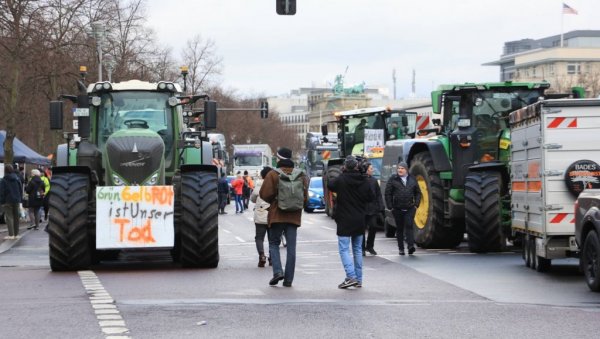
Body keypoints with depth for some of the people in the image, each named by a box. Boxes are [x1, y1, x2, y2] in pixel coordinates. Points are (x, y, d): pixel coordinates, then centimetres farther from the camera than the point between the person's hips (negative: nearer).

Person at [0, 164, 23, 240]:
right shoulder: (17, 179, 6)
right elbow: (20, 190, 10)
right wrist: (20, 199, 13)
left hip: (7, 201, -5)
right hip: (16, 200, 5)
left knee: (9, 217, -4)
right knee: (16, 217, 11)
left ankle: (11, 234, -12)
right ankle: (16, 234, 14)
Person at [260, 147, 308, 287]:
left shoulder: (273, 174, -7)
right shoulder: (300, 175, 5)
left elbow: (264, 194, -10)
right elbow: (305, 197, 6)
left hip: (277, 215, -3)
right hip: (294, 216, 3)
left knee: (274, 243, 10)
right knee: (291, 247, 5)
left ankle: (278, 271, -10)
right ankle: (288, 279, 4)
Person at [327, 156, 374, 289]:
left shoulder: (341, 180, -14)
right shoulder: (364, 181, -2)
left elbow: (330, 185, 6)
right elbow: (371, 197, 8)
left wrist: (342, 174, 14)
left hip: (345, 221, -5)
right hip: (359, 220, 5)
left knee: (344, 249, -3)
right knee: (357, 249, 14)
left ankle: (351, 277, -19)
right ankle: (358, 279, 16)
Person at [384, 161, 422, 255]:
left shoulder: (412, 179, 8)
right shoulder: (393, 179, 1)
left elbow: (418, 192, 15)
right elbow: (388, 193, 1)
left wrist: (416, 204, 4)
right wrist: (390, 206, -5)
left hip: (410, 208, 0)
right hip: (397, 209, 0)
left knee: (409, 226, -13)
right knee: (399, 228, 7)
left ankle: (411, 245, -17)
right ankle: (401, 248, 13)